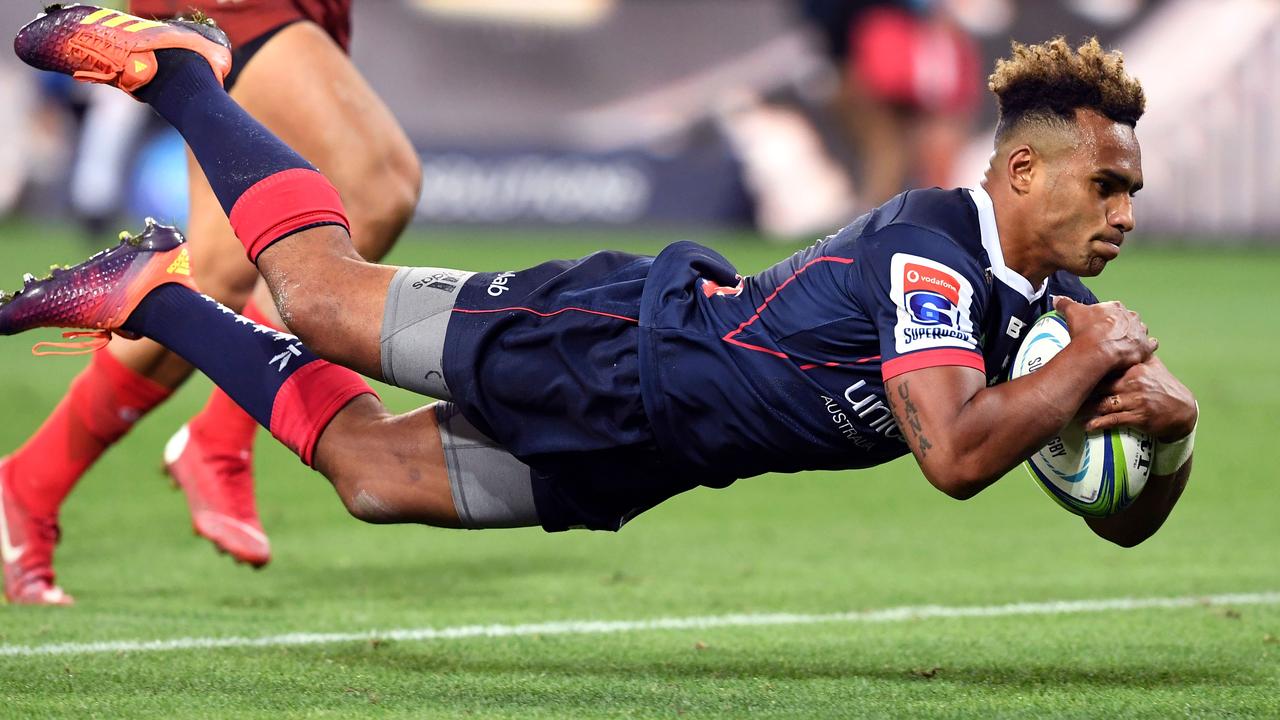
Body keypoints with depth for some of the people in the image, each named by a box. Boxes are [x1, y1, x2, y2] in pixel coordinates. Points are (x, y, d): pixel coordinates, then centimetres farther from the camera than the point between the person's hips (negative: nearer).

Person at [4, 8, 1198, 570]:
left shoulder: (1045, 296, -5)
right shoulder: (927, 248, -30)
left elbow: (1124, 521, 1)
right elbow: (955, 455, -43)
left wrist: (1166, 426, -21)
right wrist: (1097, 359, -34)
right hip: (624, 351, -7)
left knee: (372, 472, 17)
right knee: (322, 292, 8)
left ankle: (152, 295, 33)